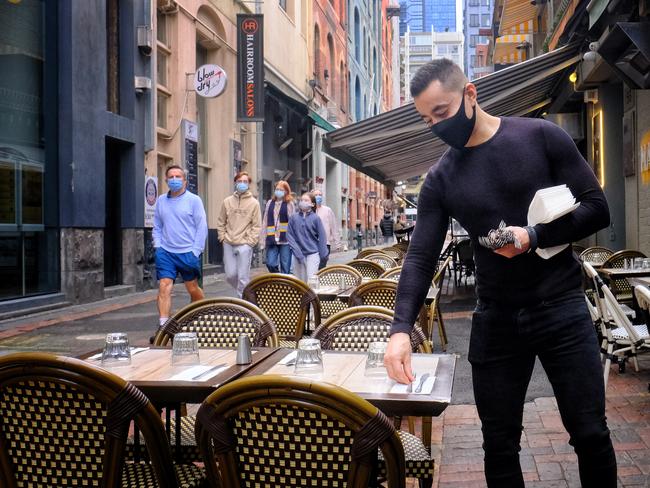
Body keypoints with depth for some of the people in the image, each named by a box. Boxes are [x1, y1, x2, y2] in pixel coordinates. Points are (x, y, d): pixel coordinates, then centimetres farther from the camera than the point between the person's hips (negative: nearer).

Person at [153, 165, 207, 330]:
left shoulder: (193, 200, -3)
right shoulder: (161, 200, 8)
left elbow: (202, 227, -4)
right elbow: (157, 226, 15)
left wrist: (195, 251, -9)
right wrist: (158, 246, 2)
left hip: (187, 253, -2)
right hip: (166, 253, 2)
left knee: (193, 289, 10)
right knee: (164, 287, -10)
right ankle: (163, 326, -10)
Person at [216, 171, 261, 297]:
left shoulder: (254, 203, 1)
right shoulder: (227, 201, 7)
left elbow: (256, 225, -1)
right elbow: (221, 222, 12)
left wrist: (250, 241, -9)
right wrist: (223, 237, 2)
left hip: (244, 245, -3)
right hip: (228, 244, 3)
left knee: (243, 277, -4)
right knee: (230, 275, 6)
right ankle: (243, 293, 29)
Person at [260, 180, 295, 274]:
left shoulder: (289, 204, 2)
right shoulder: (270, 203, 11)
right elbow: (265, 221, 10)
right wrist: (262, 240, 5)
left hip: (285, 239, -2)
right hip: (272, 239, 3)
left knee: (285, 266, 2)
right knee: (270, 264, -4)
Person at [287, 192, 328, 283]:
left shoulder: (315, 218, -1)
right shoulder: (293, 218, 2)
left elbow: (322, 237, 1)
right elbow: (290, 236, -1)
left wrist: (323, 254, -3)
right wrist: (298, 254, -9)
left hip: (313, 254, -2)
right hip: (299, 254, 2)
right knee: (300, 280, 5)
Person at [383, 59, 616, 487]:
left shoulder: (541, 137, -3)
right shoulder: (440, 180, 2)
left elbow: (597, 209, -4)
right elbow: (421, 258, -4)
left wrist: (534, 236, -19)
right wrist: (402, 328, -19)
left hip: (561, 307, -2)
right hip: (496, 320, 2)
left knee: (590, 434, 4)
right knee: (499, 444, 9)